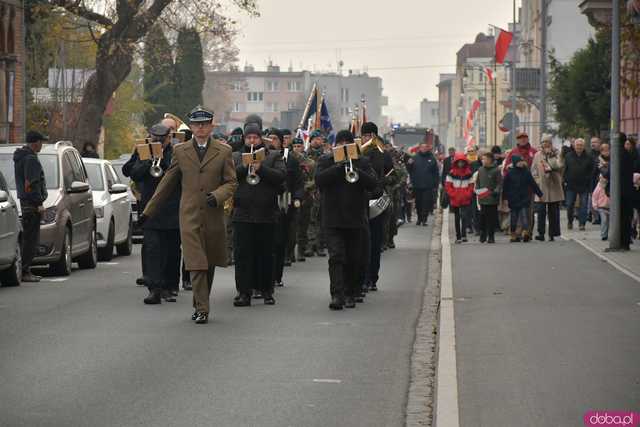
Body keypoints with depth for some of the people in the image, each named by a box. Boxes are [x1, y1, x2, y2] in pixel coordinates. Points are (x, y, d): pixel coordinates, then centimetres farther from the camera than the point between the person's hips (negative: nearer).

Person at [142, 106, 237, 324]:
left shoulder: (223, 152, 4)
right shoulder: (180, 151, 7)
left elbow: (231, 182, 5)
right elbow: (167, 183, 12)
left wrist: (217, 196, -16)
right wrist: (149, 211, 12)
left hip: (213, 216, 1)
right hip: (189, 216, -1)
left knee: (210, 264, 9)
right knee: (196, 264, -10)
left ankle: (201, 304, 25)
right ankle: (202, 309, -10)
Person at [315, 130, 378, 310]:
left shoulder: (362, 162, 8)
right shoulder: (325, 161, 5)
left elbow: (373, 183, -5)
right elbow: (319, 180, -12)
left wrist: (355, 170, -18)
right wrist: (339, 166, -17)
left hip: (355, 219, 2)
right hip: (332, 219, -2)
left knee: (353, 259, 8)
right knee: (336, 256, -13)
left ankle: (350, 294, 20)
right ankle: (337, 295, -19)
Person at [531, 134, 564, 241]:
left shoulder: (556, 154, 5)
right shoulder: (538, 155, 10)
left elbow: (560, 165, -11)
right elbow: (534, 170, 10)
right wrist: (537, 180, -3)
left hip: (554, 186, 0)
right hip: (541, 186, 1)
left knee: (553, 211, 3)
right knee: (541, 211, -8)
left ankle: (552, 234, 8)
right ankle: (541, 233, -8)